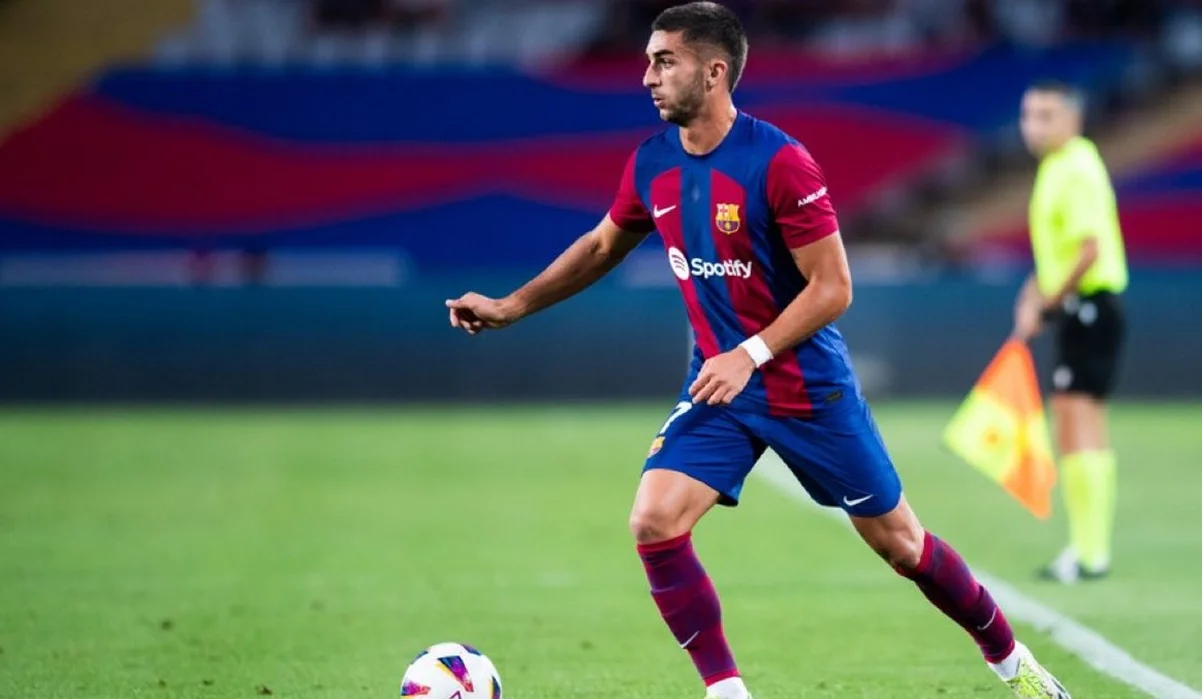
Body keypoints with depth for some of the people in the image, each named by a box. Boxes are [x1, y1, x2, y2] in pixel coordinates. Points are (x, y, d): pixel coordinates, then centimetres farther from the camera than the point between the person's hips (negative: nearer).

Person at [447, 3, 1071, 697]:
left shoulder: (780, 161, -20)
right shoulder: (652, 164, -1)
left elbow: (833, 287, -19)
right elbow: (602, 246, 17)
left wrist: (751, 355, -27)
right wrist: (510, 307, 12)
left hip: (809, 387, -5)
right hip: (717, 383, 5)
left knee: (898, 541, 5)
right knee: (653, 524, -16)